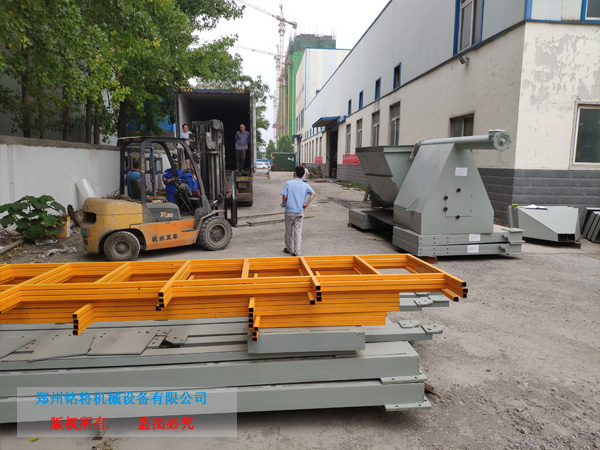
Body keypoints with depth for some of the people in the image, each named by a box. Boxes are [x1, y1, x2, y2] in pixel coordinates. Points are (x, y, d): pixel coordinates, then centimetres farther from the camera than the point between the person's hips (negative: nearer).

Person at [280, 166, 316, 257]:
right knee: (298, 232, 5)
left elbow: (284, 196, -12)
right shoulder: (305, 185, 1)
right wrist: (306, 204, -5)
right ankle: (297, 252, 4)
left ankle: (289, 249, 27)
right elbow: (313, 194, -11)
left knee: (289, 231, 14)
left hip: (289, 211, -2)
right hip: (300, 212, 2)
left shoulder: (288, 183, -7)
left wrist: (283, 203, 8)